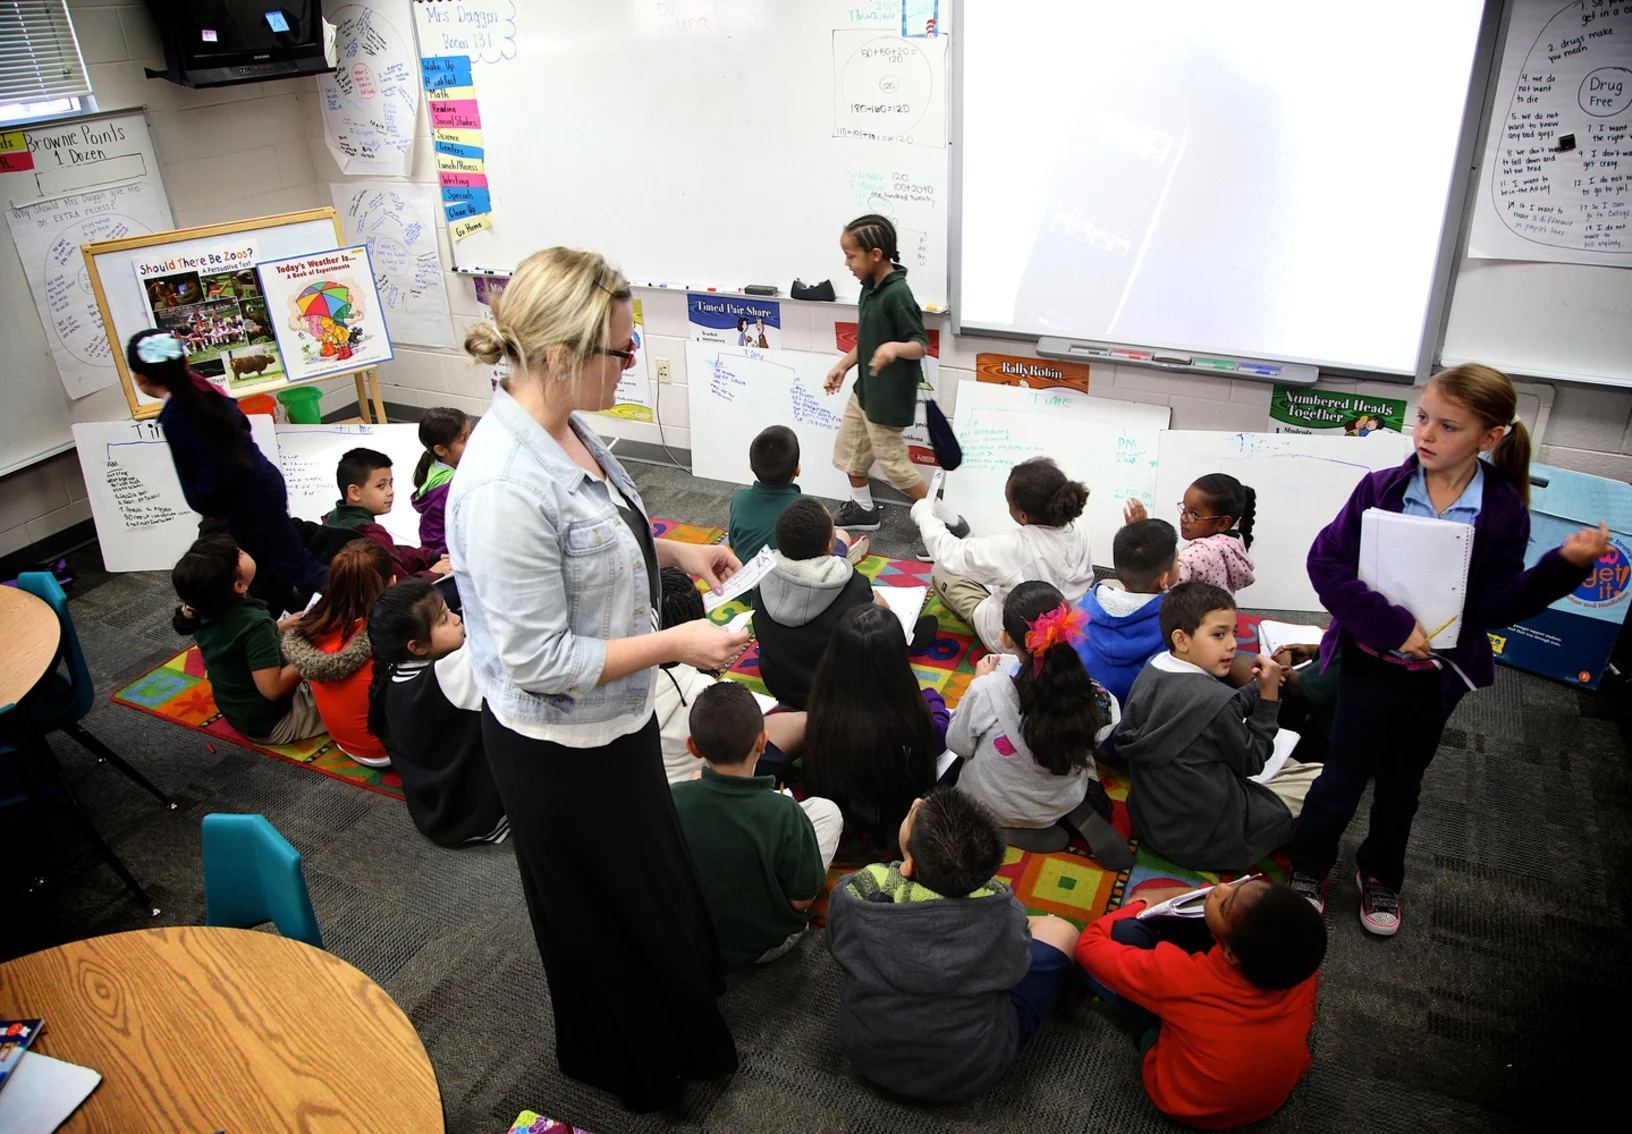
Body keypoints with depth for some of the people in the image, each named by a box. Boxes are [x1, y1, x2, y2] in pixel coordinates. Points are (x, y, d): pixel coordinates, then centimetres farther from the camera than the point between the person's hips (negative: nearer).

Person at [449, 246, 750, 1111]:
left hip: (613, 716, 9)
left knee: (649, 875, 30)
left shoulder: (564, 426, -6)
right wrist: (676, 643, -25)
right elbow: (539, 659, -30)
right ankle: (632, 1067, 48)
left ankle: (676, 1016, 58)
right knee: (606, 910, 18)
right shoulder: (505, 487, -35)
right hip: (561, 748, -9)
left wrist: (671, 549, 0)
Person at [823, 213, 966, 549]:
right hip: (865, 389, 9)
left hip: (889, 396, -9)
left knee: (893, 465, 1)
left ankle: (950, 523, 12)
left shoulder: (897, 294, -25)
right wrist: (843, 365, 15)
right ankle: (864, 509, 42)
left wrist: (894, 348, -42)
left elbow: (921, 344, -24)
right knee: (847, 449, 20)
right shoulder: (870, 288, 3)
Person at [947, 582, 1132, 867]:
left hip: (991, 807, -3)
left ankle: (1012, 830, 6)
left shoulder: (989, 691, -34)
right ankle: (1082, 820, 6)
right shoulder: (1092, 695, -26)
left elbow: (959, 745, -14)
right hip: (1061, 805, 3)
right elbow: (1085, 744, -3)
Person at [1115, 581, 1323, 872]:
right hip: (1202, 841, -8)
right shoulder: (1212, 698, -26)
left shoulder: (1152, 673, -3)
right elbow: (1251, 762, -10)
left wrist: (1258, 687, -2)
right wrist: (1269, 695, -10)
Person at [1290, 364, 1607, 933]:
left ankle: (1380, 875, 43)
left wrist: (1565, 563, -24)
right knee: (1345, 775, 6)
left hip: (1438, 673, 2)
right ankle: (1308, 869, 30)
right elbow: (1325, 562, -18)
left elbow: (1497, 607, -10)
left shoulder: (1504, 512, -9)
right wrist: (1389, 624, -24)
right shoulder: (1381, 489, -13)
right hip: (1370, 664, -2)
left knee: (1403, 781, 21)